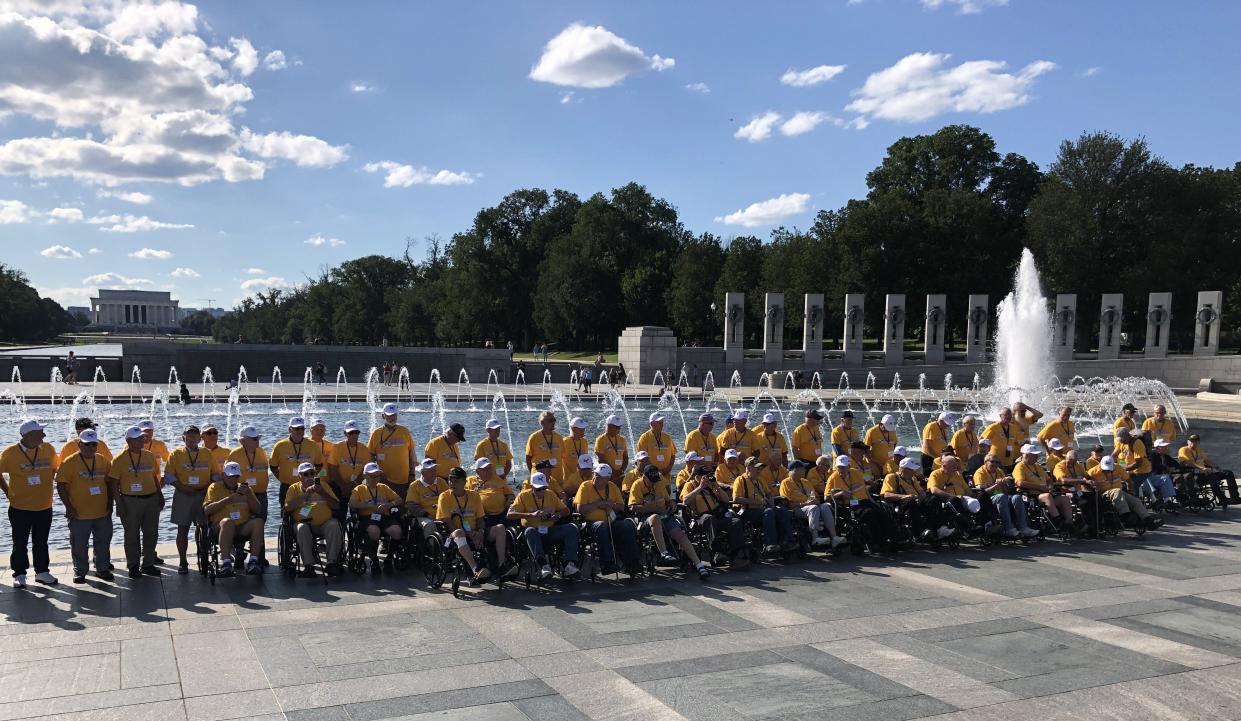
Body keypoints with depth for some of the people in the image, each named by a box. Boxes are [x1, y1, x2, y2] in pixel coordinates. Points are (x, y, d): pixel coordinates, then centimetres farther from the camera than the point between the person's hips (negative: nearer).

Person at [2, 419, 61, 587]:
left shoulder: (48, 449, -3)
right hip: (19, 508, -2)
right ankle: (19, 574, 20)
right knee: (20, 543, 9)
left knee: (41, 542, 13)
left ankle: (42, 572, 24)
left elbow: (56, 468, 14)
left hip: (44, 506, 2)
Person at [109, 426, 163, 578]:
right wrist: (120, 504, -11)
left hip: (151, 499, 5)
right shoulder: (120, 459, -6)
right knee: (132, 535, 4)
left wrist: (160, 496, 14)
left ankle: (148, 564, 20)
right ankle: (133, 566, 16)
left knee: (151, 533, 9)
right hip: (131, 501, -4)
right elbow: (114, 484, -6)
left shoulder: (149, 456, 8)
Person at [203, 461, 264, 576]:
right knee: (227, 521, -37)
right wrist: (228, 500, -12)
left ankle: (253, 560, -29)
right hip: (221, 527, -3)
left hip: (244, 527, 3)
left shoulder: (245, 488, 20)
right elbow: (207, 510, -3)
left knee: (258, 521, -27)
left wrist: (249, 495, -4)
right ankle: (225, 562, -38)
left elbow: (258, 510, 12)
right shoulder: (215, 487, 12)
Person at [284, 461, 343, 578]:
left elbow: (336, 506, 7)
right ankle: (308, 566, -32)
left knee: (334, 525, -30)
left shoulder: (323, 485, 17)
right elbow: (287, 507, -3)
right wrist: (305, 494, -9)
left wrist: (322, 493, -7)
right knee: (302, 528, -33)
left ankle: (332, 563, -29)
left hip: (325, 523, 1)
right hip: (305, 523, -1)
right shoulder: (294, 488, 15)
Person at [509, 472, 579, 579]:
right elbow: (510, 514, -12)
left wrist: (558, 515, -8)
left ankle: (570, 564, -33)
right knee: (530, 531, -38)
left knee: (572, 528, -21)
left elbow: (566, 510, 16)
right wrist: (531, 515, -24)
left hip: (550, 530, 3)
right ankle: (543, 565, -50)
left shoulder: (550, 494, 10)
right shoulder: (523, 495, -1)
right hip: (533, 531, -3)